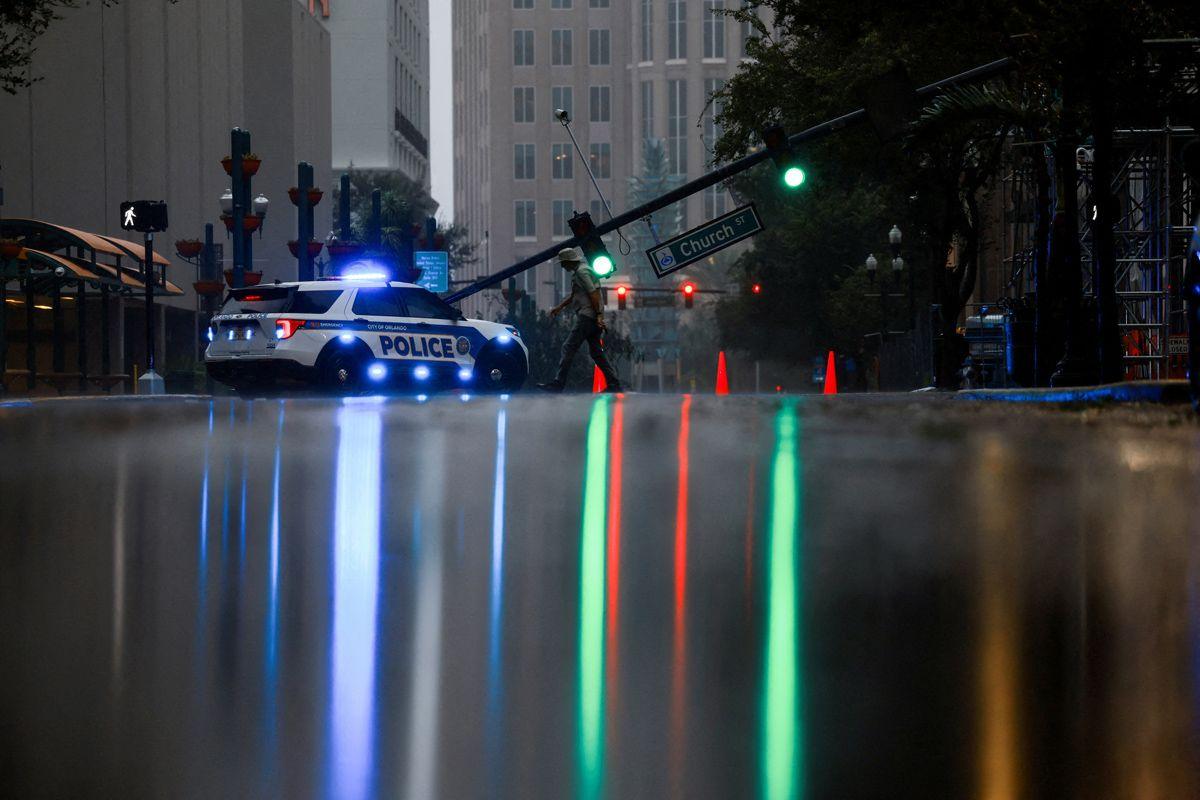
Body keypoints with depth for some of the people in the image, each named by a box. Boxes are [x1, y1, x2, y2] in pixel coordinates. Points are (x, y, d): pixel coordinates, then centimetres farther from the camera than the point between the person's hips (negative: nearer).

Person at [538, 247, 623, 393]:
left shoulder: (582, 272, -9)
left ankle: (559, 383, -15)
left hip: (587, 317, -10)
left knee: (569, 348, -11)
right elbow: (574, 295, 34)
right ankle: (614, 384, 4)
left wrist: (599, 315, -22)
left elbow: (594, 293, -18)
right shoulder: (579, 271, 23)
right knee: (596, 352, 9)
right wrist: (559, 307, 34)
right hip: (594, 319, 10)